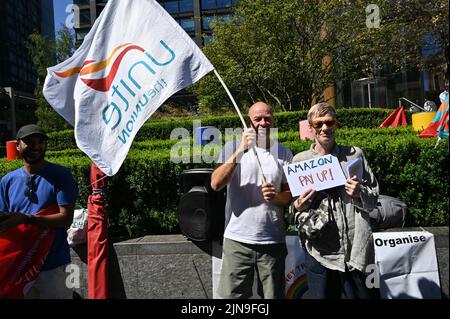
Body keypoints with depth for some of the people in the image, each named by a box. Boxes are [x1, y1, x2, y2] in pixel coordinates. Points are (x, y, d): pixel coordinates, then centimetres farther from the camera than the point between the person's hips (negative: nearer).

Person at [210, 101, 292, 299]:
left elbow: (290, 194, 9)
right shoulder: (233, 147, -1)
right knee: (231, 295, 6)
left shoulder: (284, 154, 5)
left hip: (273, 241, 2)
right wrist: (240, 151, -21)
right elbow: (215, 184, -13)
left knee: (273, 295, 15)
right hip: (237, 239, -1)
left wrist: (276, 196, -13)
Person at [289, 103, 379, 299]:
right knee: (320, 295, 8)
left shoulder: (355, 155, 5)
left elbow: (374, 198, 10)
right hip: (319, 252, -1)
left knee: (358, 294, 11)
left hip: (355, 249, 1)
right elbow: (290, 206, 7)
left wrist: (360, 193, -10)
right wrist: (298, 207, -14)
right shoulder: (299, 161, 2)